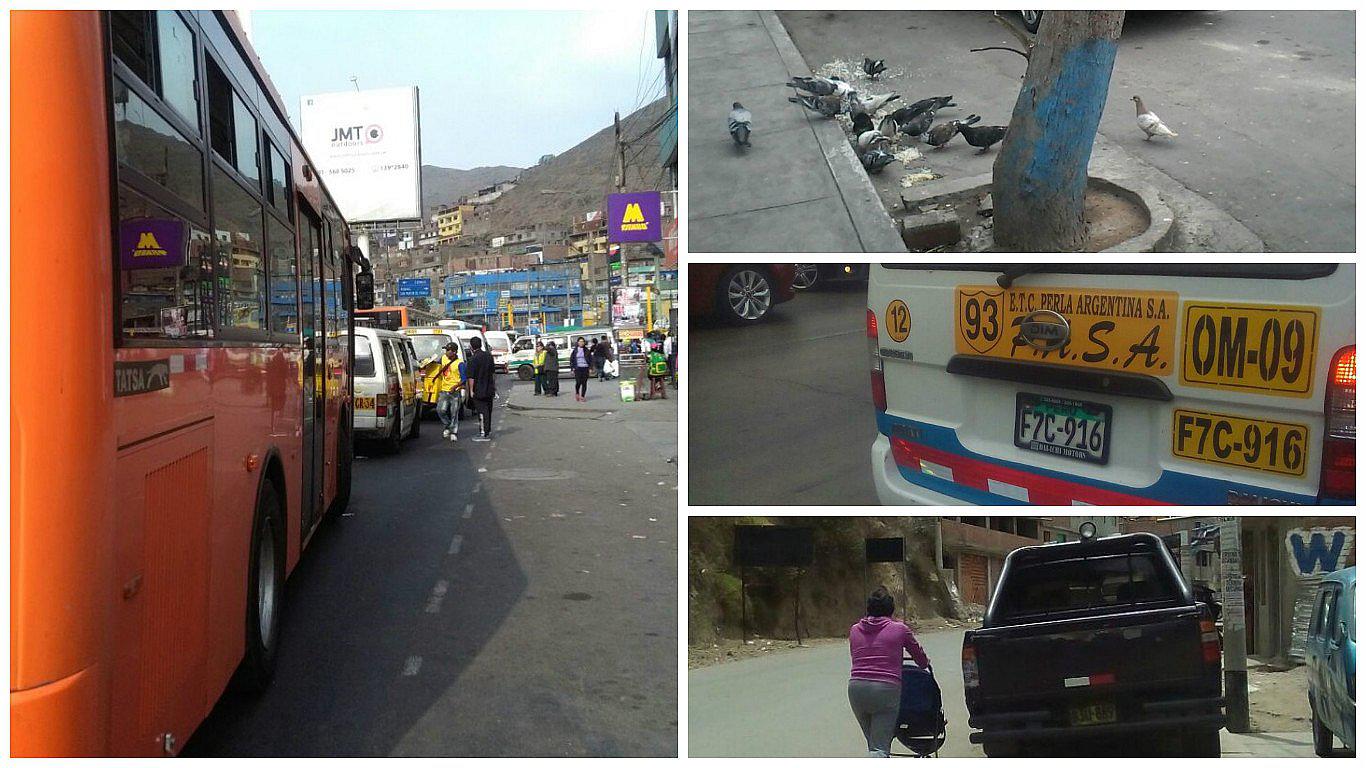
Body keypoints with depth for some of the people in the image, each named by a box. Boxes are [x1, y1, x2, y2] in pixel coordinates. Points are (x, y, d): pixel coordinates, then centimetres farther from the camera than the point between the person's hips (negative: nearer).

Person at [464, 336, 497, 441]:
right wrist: (494, 385, 25)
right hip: (489, 389, 7)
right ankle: (488, 430, 31)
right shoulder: (489, 355, 4)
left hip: (479, 390, -7)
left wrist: (471, 390, -12)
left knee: (482, 411, -4)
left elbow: (471, 377, -19)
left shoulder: (473, 359, -19)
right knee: (488, 410, 18)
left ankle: (484, 434, -4)